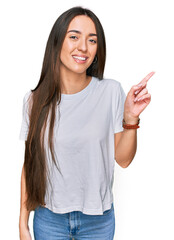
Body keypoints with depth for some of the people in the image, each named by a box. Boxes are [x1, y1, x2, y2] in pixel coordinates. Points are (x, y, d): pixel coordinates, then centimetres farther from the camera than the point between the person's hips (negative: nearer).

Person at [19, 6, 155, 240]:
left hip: (98, 220, 0)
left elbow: (123, 159, -5)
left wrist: (130, 119, -21)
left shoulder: (111, 91, -10)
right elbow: (30, 164, -1)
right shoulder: (35, 100, -7)